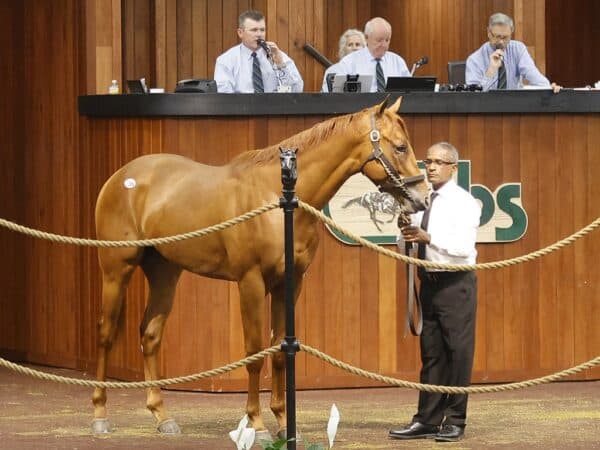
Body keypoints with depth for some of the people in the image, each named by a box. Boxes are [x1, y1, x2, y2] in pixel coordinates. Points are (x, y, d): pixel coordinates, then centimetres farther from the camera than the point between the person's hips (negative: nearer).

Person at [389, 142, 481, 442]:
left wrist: (428, 237, -28)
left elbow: (464, 246, -20)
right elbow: (408, 245, 15)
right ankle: (427, 420, 13)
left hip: (456, 284, -7)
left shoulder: (463, 202, -8)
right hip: (429, 282, 7)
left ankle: (455, 421, 3)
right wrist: (407, 234, -7)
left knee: (458, 352, -3)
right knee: (431, 353, 9)